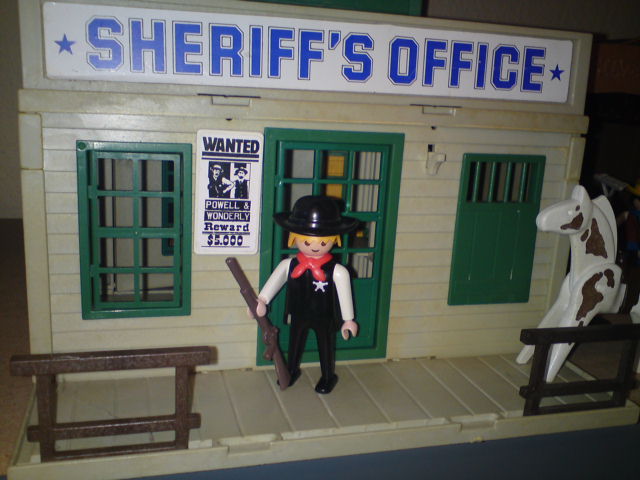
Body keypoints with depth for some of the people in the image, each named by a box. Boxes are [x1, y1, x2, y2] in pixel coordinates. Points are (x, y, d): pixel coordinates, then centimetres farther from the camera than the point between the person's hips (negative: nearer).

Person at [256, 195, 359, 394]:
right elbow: (275, 281, -4)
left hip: (325, 318, -3)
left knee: (326, 345, 17)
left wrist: (348, 320, -8)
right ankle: (292, 370, 50)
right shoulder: (289, 265, -16)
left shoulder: (337, 271, -23)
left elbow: (344, 295, -14)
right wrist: (261, 301, -8)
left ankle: (328, 376, 41)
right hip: (299, 316, 3)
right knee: (295, 342, 24)